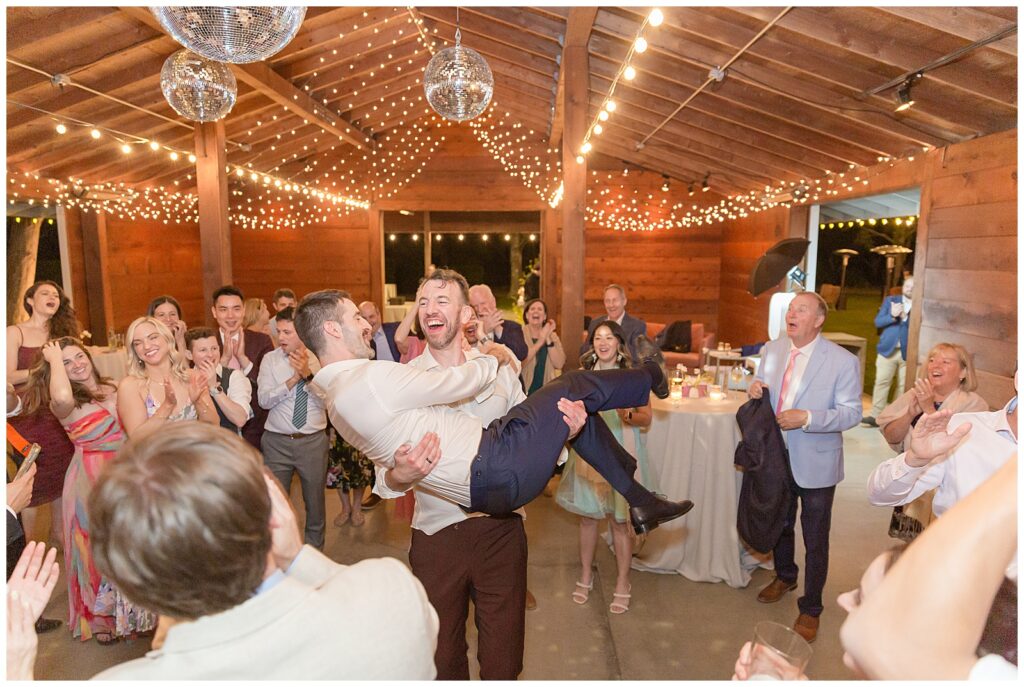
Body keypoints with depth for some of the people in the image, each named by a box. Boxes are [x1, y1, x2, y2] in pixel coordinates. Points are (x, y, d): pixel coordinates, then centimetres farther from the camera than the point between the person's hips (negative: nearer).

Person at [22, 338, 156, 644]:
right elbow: (62, 397, -37)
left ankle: (132, 613, 35)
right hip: (91, 481, -4)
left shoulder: (113, 389, 4)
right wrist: (55, 359, -22)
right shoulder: (64, 404, -11)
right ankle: (102, 619, 32)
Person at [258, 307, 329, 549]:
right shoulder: (270, 359, -2)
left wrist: (309, 374, -26)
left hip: (313, 441, 0)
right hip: (277, 441, 0)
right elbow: (264, 400, -11)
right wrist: (294, 378, -21)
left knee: (315, 502, 14)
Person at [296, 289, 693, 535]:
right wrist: (494, 357, 9)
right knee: (576, 388, 4)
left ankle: (641, 503, 29)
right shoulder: (373, 377, -20)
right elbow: (460, 384, -12)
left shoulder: (336, 399, 12)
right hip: (496, 469, -10)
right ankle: (650, 378, 34)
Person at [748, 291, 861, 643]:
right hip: (777, 456, 5)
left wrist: (807, 418, -28)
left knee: (815, 541, 10)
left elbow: (852, 412, -15)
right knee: (780, 525, 25)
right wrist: (755, 389, -12)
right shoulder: (773, 349, 0)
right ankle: (785, 577, 51)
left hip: (816, 465, -5)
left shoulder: (843, 361, -16)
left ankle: (810, 609, 29)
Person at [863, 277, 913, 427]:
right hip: (888, 349, 1)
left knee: (904, 385, 3)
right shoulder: (890, 300, 9)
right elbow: (878, 322, 1)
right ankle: (876, 416, 0)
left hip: (908, 352, -1)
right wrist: (892, 315, -15)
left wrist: (904, 317, -17)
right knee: (882, 382, -1)